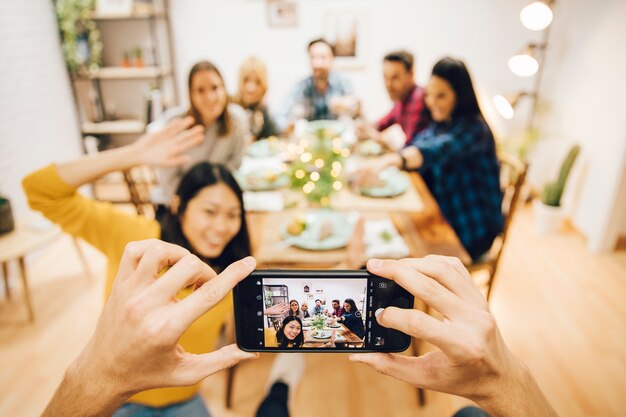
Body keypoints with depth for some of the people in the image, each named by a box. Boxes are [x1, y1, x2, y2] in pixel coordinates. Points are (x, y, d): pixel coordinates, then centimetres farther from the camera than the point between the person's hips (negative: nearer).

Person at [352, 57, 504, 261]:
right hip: (444, 217, 7)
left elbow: (436, 151, -42)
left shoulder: (473, 128, -23)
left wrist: (388, 160, -59)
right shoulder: (441, 125, 3)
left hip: (470, 231, -7)